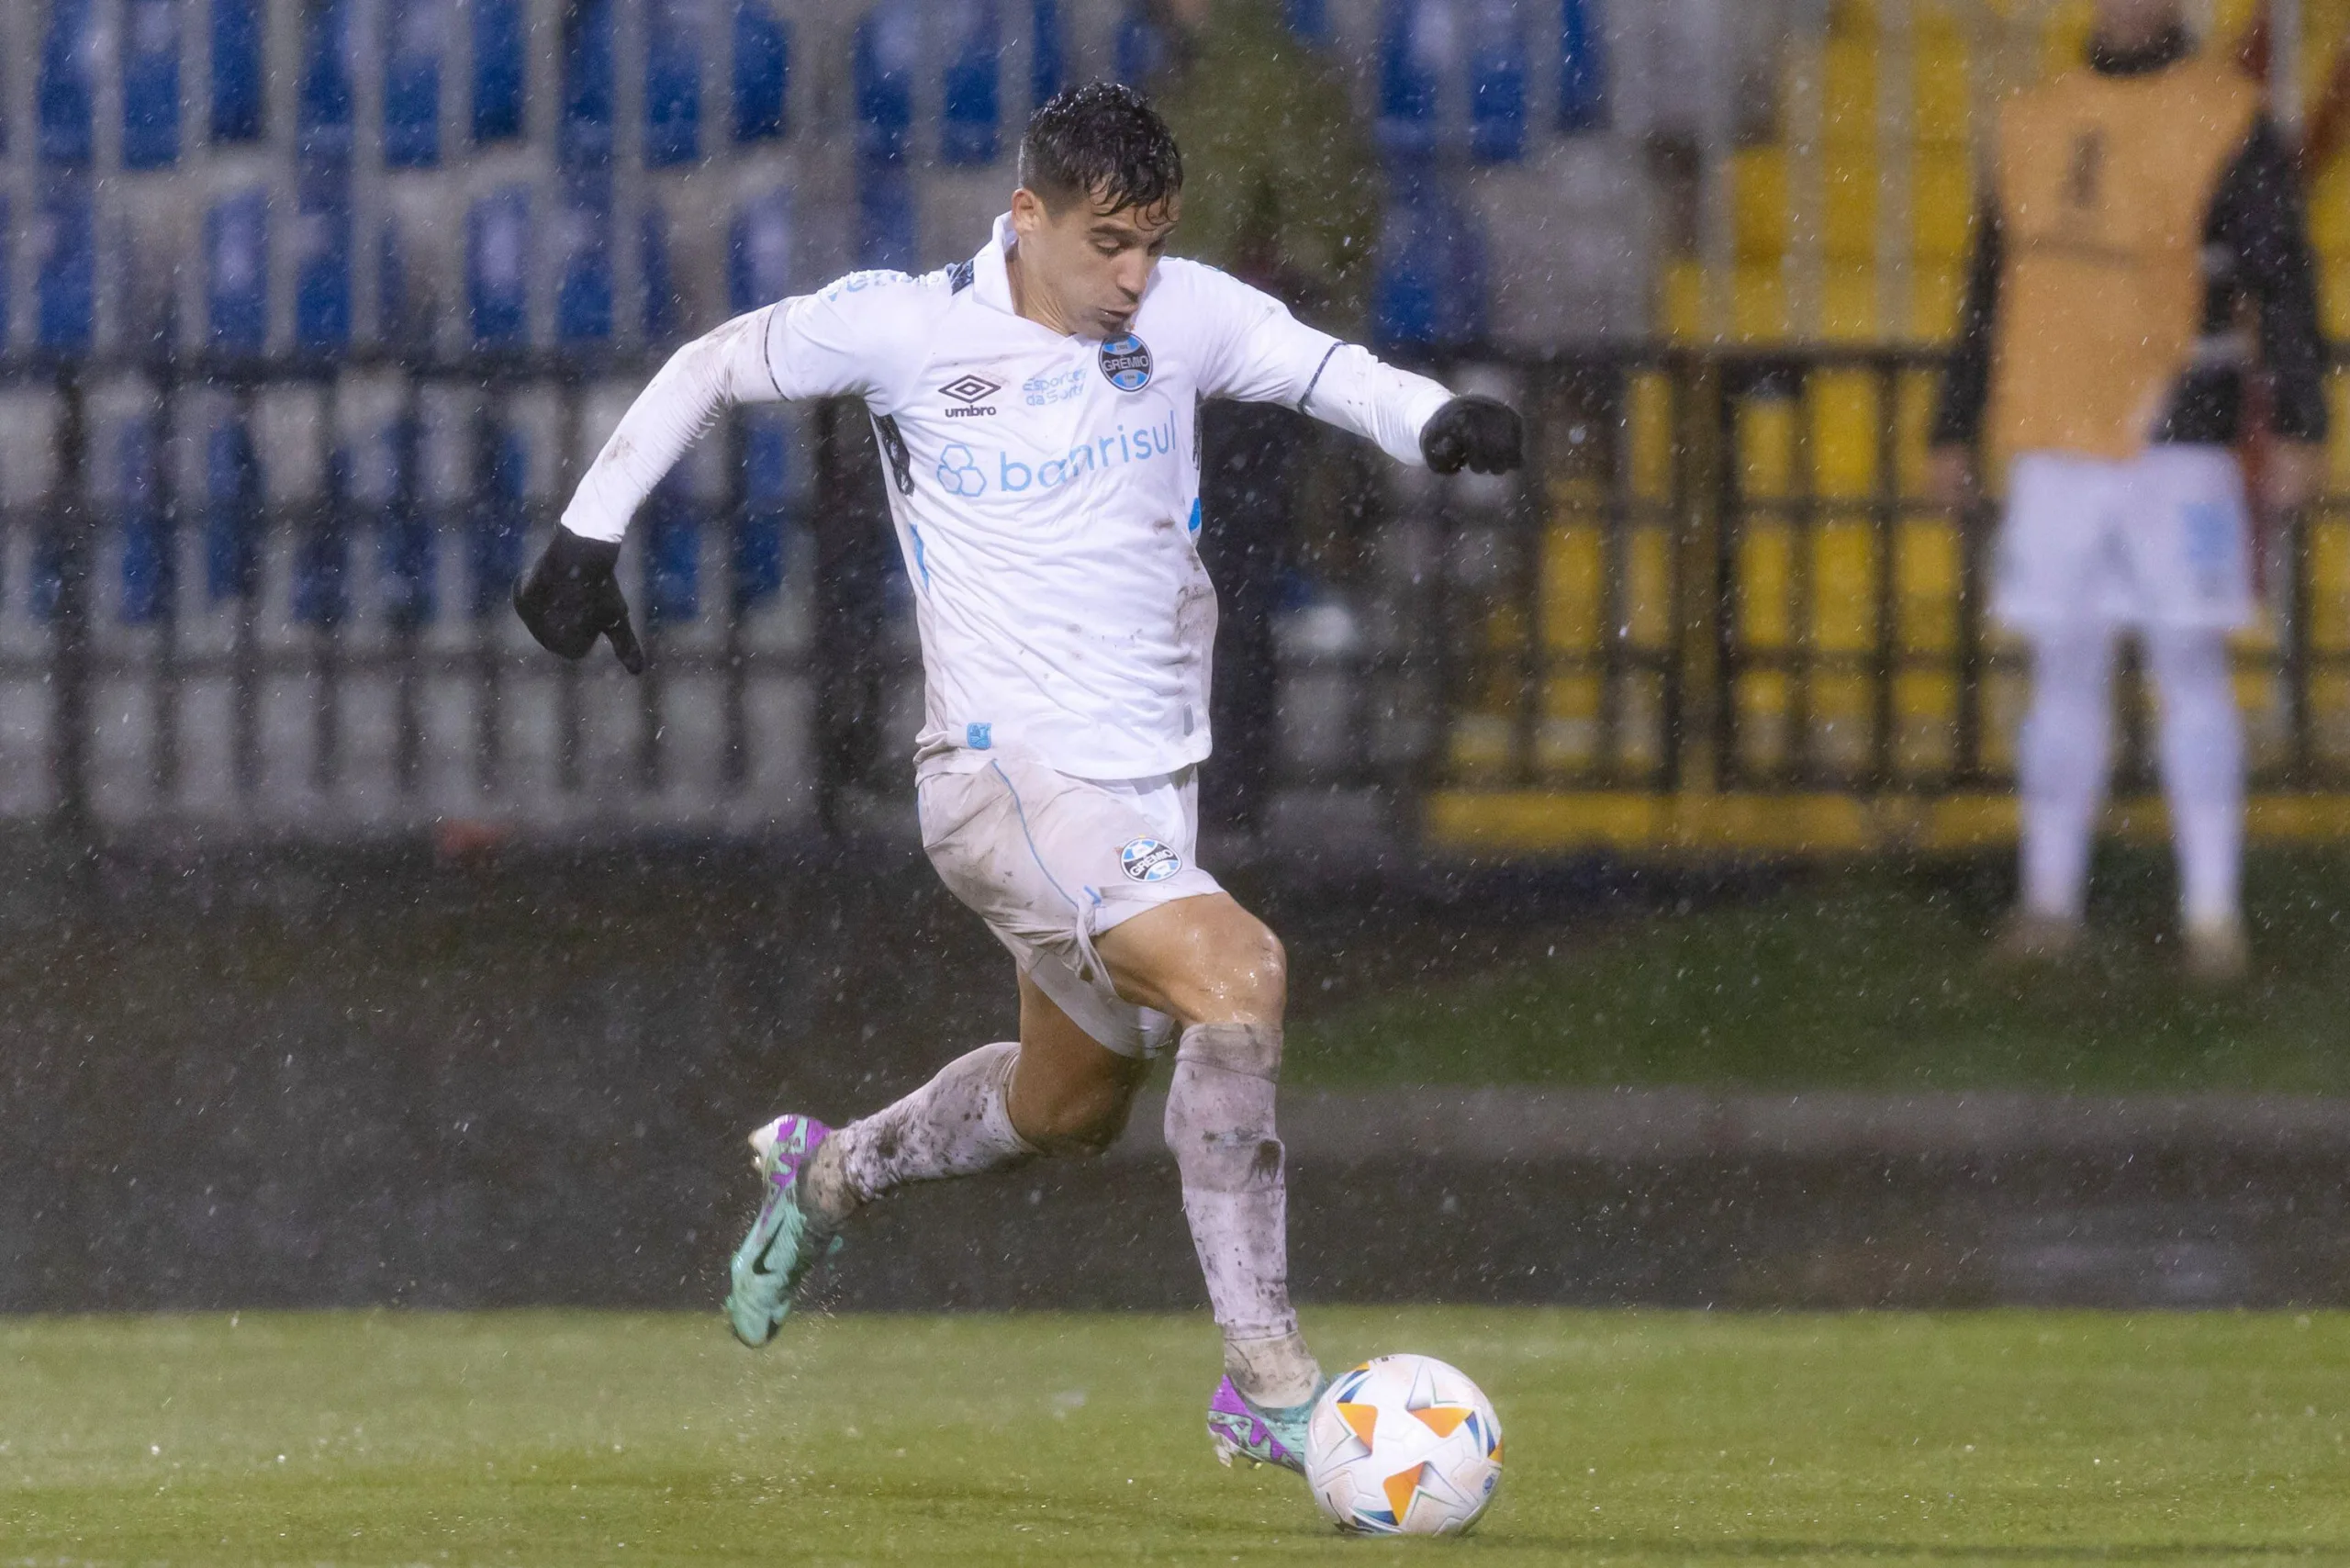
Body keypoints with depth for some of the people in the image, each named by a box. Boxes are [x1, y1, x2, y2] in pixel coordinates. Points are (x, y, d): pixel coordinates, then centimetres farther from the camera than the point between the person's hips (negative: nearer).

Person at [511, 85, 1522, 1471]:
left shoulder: (1184, 317, 0)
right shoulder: (906, 327, -7)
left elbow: (1335, 375, -9)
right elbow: (712, 370, 6)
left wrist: (1439, 420, -30)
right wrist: (587, 536, 5)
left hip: (1153, 783, 6)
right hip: (1008, 774, -6)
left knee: (1072, 1104, 22)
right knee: (1236, 980, -26)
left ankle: (827, 1177, 51)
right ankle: (1268, 1384, -24)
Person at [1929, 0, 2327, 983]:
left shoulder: (2228, 121, -3)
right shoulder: (2035, 124, 12)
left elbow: (2284, 284, -6)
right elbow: (1993, 293, 17)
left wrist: (2298, 434, -15)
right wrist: (1954, 436, 14)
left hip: (2175, 443, -4)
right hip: (2056, 449, 4)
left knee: (2190, 670, -6)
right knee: (2063, 672, 6)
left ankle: (2213, 914, -4)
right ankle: (2049, 902, 12)